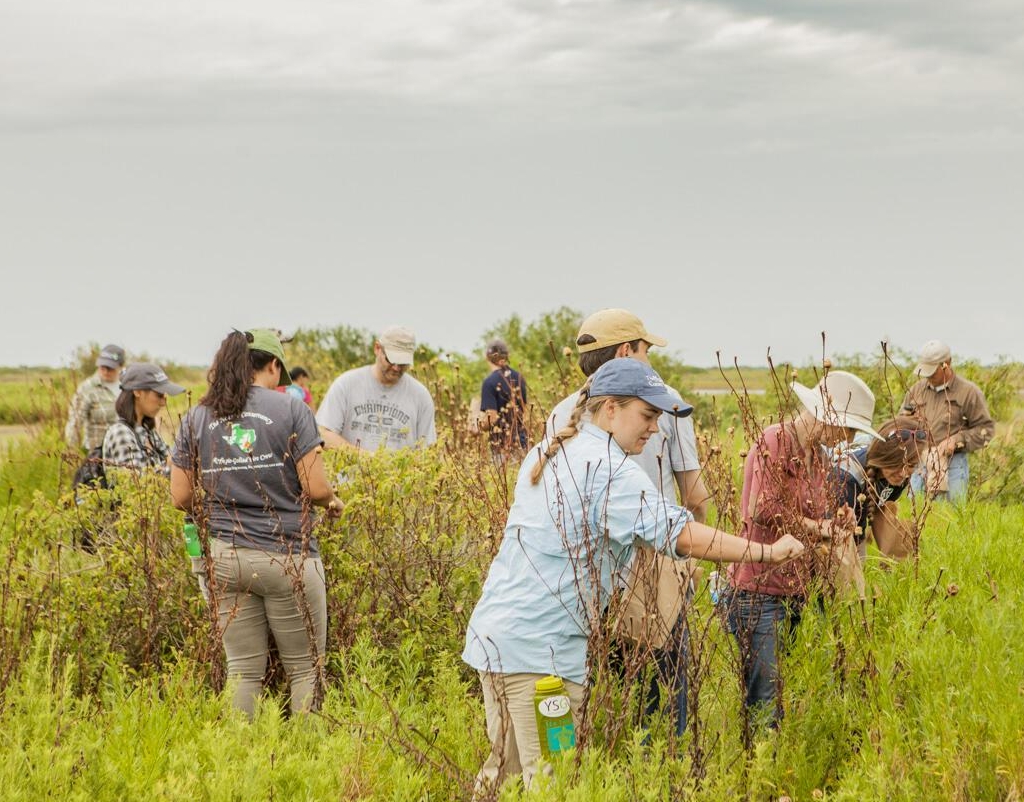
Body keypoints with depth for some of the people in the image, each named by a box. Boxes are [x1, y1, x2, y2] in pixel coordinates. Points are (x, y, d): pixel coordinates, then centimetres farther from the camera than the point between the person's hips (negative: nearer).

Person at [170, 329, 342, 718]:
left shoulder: (196, 418, 6)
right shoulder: (291, 409, -5)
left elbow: (181, 497, 6)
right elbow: (316, 488, -9)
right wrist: (332, 502, 12)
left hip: (222, 558, 4)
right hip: (286, 556, -4)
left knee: (243, 669, 11)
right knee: (306, 668, 8)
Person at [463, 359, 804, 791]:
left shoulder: (547, 454, 14)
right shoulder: (608, 468, -13)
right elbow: (680, 535, -21)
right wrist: (768, 552, -19)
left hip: (493, 634, 9)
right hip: (540, 648, -9)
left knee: (505, 766, 18)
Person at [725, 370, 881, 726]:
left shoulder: (822, 459, 16)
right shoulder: (773, 441, -11)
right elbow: (762, 510, -22)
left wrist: (838, 526, -1)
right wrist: (820, 529, -12)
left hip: (797, 590, 9)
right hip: (758, 590, -9)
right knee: (766, 700, -11)